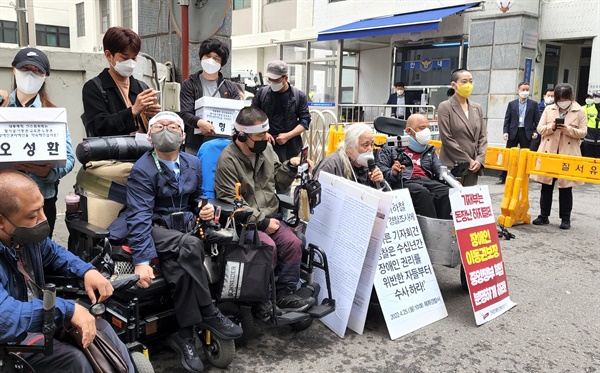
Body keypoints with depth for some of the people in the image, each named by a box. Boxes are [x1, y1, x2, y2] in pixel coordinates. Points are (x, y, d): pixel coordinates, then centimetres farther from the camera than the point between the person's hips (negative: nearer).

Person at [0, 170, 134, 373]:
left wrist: (87, 270, -7)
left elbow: (53, 253, 11)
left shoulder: (25, 232, -9)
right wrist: (67, 309, -34)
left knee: (100, 327, -3)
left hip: (38, 314, 7)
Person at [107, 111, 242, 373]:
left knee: (182, 269, -27)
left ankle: (184, 337, -13)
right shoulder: (142, 170, -9)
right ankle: (208, 314, -19)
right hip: (155, 229, -5)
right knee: (191, 247, -34)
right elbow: (139, 217, -18)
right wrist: (142, 261, -28)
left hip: (184, 225, 5)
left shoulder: (192, 163, 9)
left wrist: (205, 209, -1)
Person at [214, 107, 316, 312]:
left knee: (293, 243, -17)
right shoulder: (228, 160, -14)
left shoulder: (266, 148, 4)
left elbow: (278, 183, 15)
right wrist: (263, 221, -18)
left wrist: (290, 167, -6)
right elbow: (231, 203, -17)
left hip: (269, 216, 6)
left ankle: (285, 294, -7)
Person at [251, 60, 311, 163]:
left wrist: (288, 135, -10)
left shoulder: (299, 96, 4)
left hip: (290, 148, -1)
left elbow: (305, 121, 3)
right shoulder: (262, 93, 7)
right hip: (265, 144, 1)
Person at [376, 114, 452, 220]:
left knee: (446, 191, -28)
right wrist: (392, 173, -18)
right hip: (403, 181, -4)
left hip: (427, 180, 4)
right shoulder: (390, 148, 16)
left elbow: (440, 169, 19)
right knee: (422, 192, -36)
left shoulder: (429, 150, 32)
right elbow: (380, 169, 5)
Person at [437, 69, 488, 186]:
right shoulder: (445, 107, -2)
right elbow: (446, 138, -9)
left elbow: (483, 137, 12)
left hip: (473, 166, 5)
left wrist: (479, 160, -3)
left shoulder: (477, 108, 15)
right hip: (452, 165, -5)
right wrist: (467, 160, -11)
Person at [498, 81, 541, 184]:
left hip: (526, 133, 0)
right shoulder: (512, 104, 8)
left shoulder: (533, 104, 7)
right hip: (513, 132, 0)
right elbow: (507, 119, 6)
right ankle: (503, 177, 8)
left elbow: (537, 120, 4)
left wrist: (535, 131, -9)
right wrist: (505, 132, -5)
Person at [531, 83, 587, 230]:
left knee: (566, 187, 4)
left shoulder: (580, 111, 2)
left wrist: (568, 130, -19)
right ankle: (544, 215, 18)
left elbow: (583, 132, -2)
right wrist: (550, 127, -15)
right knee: (546, 185, 7)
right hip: (548, 152, 2)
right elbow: (540, 129, 5)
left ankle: (565, 218, 14)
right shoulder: (549, 109, 7)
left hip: (568, 154, -2)